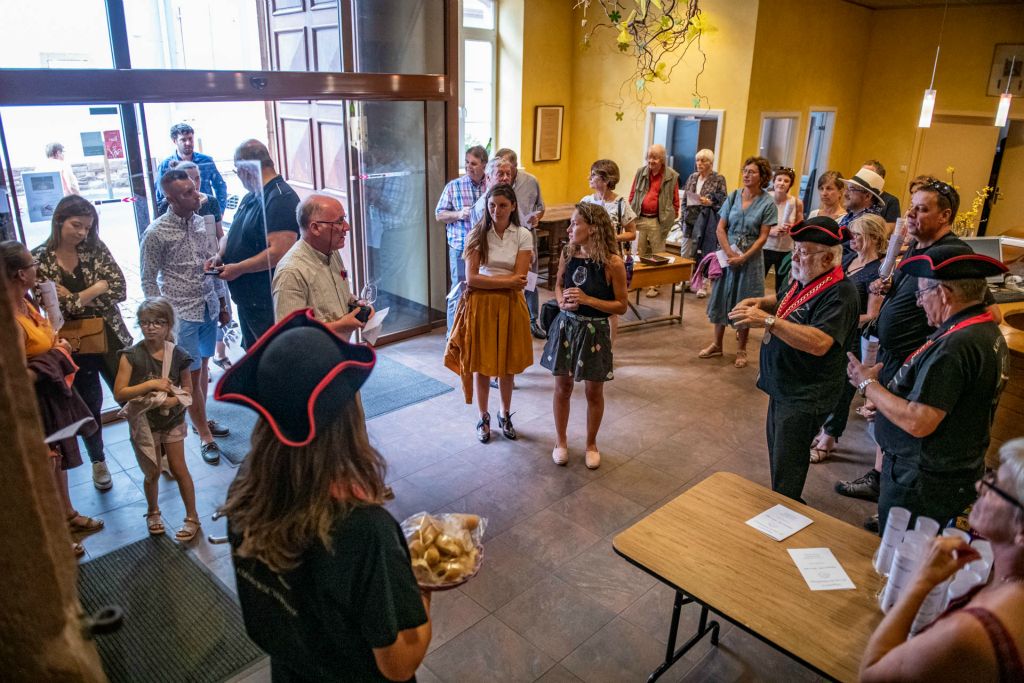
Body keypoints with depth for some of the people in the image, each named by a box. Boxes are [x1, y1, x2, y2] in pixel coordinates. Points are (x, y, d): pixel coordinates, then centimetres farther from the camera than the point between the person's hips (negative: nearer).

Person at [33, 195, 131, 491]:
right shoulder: (39, 260, -6)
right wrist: (97, 288, -17)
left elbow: (119, 288, -11)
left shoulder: (96, 249, -3)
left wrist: (73, 297, -15)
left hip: (111, 337, 1)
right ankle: (98, 462, 35)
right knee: (89, 405, 13)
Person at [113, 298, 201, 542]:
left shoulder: (178, 355, -11)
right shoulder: (131, 356, -15)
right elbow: (119, 393, -17)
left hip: (172, 420, 0)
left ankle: (192, 517, 21)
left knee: (178, 469, 6)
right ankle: (153, 512, 39)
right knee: (152, 472, 13)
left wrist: (174, 400, -20)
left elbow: (187, 389, -1)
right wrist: (150, 384, -26)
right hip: (144, 422, 0)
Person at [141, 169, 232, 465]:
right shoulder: (156, 233, -11)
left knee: (203, 366, 17)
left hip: (209, 308, 5)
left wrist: (223, 304, 14)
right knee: (192, 374, 2)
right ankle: (204, 435, 13)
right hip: (182, 314, -5)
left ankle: (201, 419, 34)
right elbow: (149, 280, -5)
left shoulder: (200, 222, 4)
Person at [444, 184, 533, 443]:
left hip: (510, 305, 1)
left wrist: (484, 280, -12)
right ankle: (484, 418, 26)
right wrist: (507, 281, -15)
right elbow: (471, 279, -12)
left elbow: (519, 280, -10)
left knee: (507, 364, 11)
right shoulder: (477, 235, -4)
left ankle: (505, 415, 33)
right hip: (480, 305, 0)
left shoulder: (523, 236, -3)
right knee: (481, 364, 7)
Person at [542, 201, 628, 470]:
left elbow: (621, 306, -11)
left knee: (594, 392, 12)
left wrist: (587, 299, -23)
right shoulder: (567, 254, -4)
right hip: (566, 326, 3)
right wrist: (562, 301, -11)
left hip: (595, 332, -3)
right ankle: (561, 441, 33)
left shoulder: (613, 263, -17)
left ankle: (591, 444, 34)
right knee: (562, 388, 13)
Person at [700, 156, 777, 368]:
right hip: (728, 255, 3)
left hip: (751, 259, -3)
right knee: (722, 297, 9)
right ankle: (717, 344, 22)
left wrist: (743, 257, -18)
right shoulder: (734, 196, 2)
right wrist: (730, 253, -12)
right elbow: (720, 228, 0)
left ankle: (741, 349, 19)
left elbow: (763, 237, -9)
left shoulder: (767, 203, -7)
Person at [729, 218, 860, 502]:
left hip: (805, 396, -10)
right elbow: (787, 304, 26)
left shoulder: (840, 293, -24)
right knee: (776, 448, 24)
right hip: (783, 385, 10)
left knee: (786, 469, 0)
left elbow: (819, 343, -38)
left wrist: (768, 320, -38)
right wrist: (761, 302, 4)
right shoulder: (805, 279, 5)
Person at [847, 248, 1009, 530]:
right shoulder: (988, 330, 7)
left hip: (924, 483, -10)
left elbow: (918, 423, -28)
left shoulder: (955, 346, -27)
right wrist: (881, 382, 5)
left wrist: (868, 384, -15)